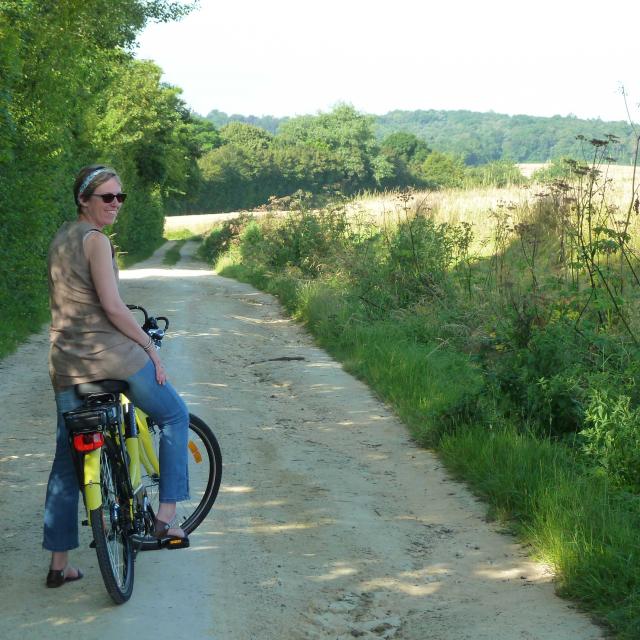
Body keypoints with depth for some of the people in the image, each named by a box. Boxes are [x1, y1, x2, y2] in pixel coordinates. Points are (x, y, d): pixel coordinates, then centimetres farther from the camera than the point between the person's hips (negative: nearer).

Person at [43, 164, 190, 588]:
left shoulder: (60, 239, 16)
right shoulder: (95, 239, -10)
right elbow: (112, 306, -16)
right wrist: (151, 347, -8)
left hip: (65, 360, 8)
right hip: (109, 352, -8)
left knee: (67, 458, 12)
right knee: (175, 414, 13)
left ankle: (59, 563, 16)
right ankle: (167, 515, 7)